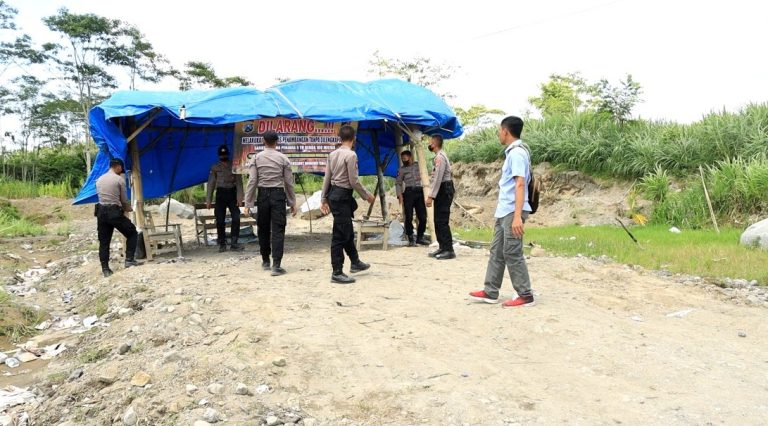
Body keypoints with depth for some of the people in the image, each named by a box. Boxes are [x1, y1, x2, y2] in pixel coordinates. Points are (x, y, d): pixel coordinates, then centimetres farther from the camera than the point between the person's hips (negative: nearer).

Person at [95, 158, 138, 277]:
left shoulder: (99, 180, 13)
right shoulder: (119, 179, -4)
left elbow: (101, 196, 15)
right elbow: (124, 200, 0)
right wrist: (129, 208, 21)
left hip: (101, 211, 6)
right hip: (115, 212, -6)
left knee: (104, 241, 9)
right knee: (132, 233, 11)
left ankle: (105, 269, 9)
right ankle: (129, 260, 2)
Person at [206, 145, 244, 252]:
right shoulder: (215, 168, 7)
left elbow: (239, 182, 1)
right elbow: (211, 184, 8)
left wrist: (239, 197, -10)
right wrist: (208, 200, 2)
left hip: (232, 193, 0)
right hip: (220, 194, 0)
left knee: (236, 218, -10)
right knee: (220, 221, 1)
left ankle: (234, 243, -4)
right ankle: (222, 244, 11)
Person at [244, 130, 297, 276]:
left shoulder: (256, 158, 2)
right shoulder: (283, 158, 1)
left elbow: (252, 181, -3)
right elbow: (289, 182, 0)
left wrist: (248, 204, -1)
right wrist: (292, 203, 7)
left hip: (263, 195, 2)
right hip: (278, 194, -1)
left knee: (263, 229, 14)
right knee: (278, 230, -2)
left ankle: (265, 261, 27)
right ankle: (276, 265, -11)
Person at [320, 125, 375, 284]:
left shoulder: (332, 154, 9)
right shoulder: (351, 155, -14)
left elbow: (327, 177, 11)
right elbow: (354, 181, -16)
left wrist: (324, 198, 17)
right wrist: (366, 195, -3)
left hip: (334, 193, 9)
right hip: (343, 196, -9)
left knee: (348, 231, 21)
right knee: (340, 235, -4)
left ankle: (355, 262, 36)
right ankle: (337, 273, 1)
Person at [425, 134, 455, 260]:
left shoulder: (440, 157, -16)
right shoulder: (440, 156, 16)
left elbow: (438, 179, -22)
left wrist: (431, 196, -22)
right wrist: (433, 195, 19)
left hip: (444, 190, -10)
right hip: (443, 190, 10)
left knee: (442, 221, -10)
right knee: (438, 221, 13)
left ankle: (449, 250, -8)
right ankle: (442, 248, 18)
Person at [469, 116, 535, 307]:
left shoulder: (517, 153, -14)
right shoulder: (512, 152, 16)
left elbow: (520, 185, -22)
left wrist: (517, 216, -28)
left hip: (512, 212, -10)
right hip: (503, 212, 10)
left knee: (512, 253, -5)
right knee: (497, 251, 11)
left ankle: (526, 296, 4)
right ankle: (490, 292, 17)